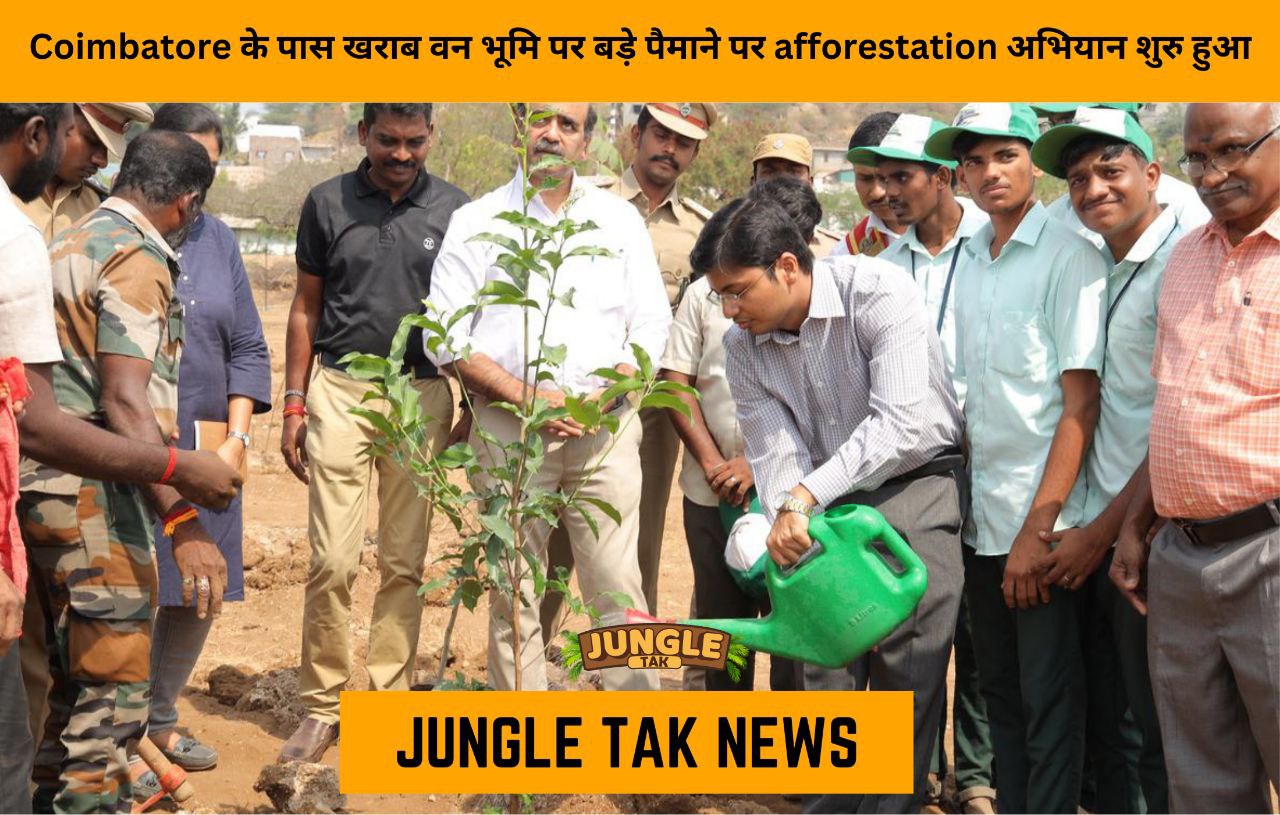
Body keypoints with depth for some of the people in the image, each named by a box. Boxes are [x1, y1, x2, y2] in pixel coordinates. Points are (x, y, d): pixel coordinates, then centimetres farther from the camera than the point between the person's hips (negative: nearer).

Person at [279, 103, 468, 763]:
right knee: (332, 560, -4)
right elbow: (306, 308, 10)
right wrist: (294, 404, 6)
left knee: (404, 562, 6)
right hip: (339, 389, 0)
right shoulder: (327, 203, 5)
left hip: (423, 393, 0)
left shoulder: (453, 210, 4)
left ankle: (389, 701, 17)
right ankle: (322, 706, 9)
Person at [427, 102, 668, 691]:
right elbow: (446, 334, 1)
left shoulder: (620, 219, 14)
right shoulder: (478, 222, 8)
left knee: (619, 586, -4)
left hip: (605, 428, 1)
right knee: (514, 591, 1)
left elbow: (650, 324, 10)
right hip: (507, 426, -1)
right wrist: (526, 396, -9)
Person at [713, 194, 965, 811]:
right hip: (826, 505, 5)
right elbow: (775, 455, -8)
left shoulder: (880, 292, -22)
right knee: (825, 666, 6)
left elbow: (901, 424, -31)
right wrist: (790, 527, -27)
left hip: (913, 481, -5)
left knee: (907, 668, -5)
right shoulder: (742, 346, -4)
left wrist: (805, 495, -35)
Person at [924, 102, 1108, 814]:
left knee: (1049, 700, 2)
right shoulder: (968, 262, 10)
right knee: (999, 688, 15)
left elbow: (1081, 403, -14)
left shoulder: (1070, 257, -10)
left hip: (1042, 521, -6)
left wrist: (1039, 528, -17)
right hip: (980, 517, 6)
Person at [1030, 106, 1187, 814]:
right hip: (1096, 533, 7)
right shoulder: (1100, 266, 14)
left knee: (1155, 737, 3)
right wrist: (1086, 529, 8)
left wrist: (1102, 533, -13)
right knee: (1103, 725, 15)